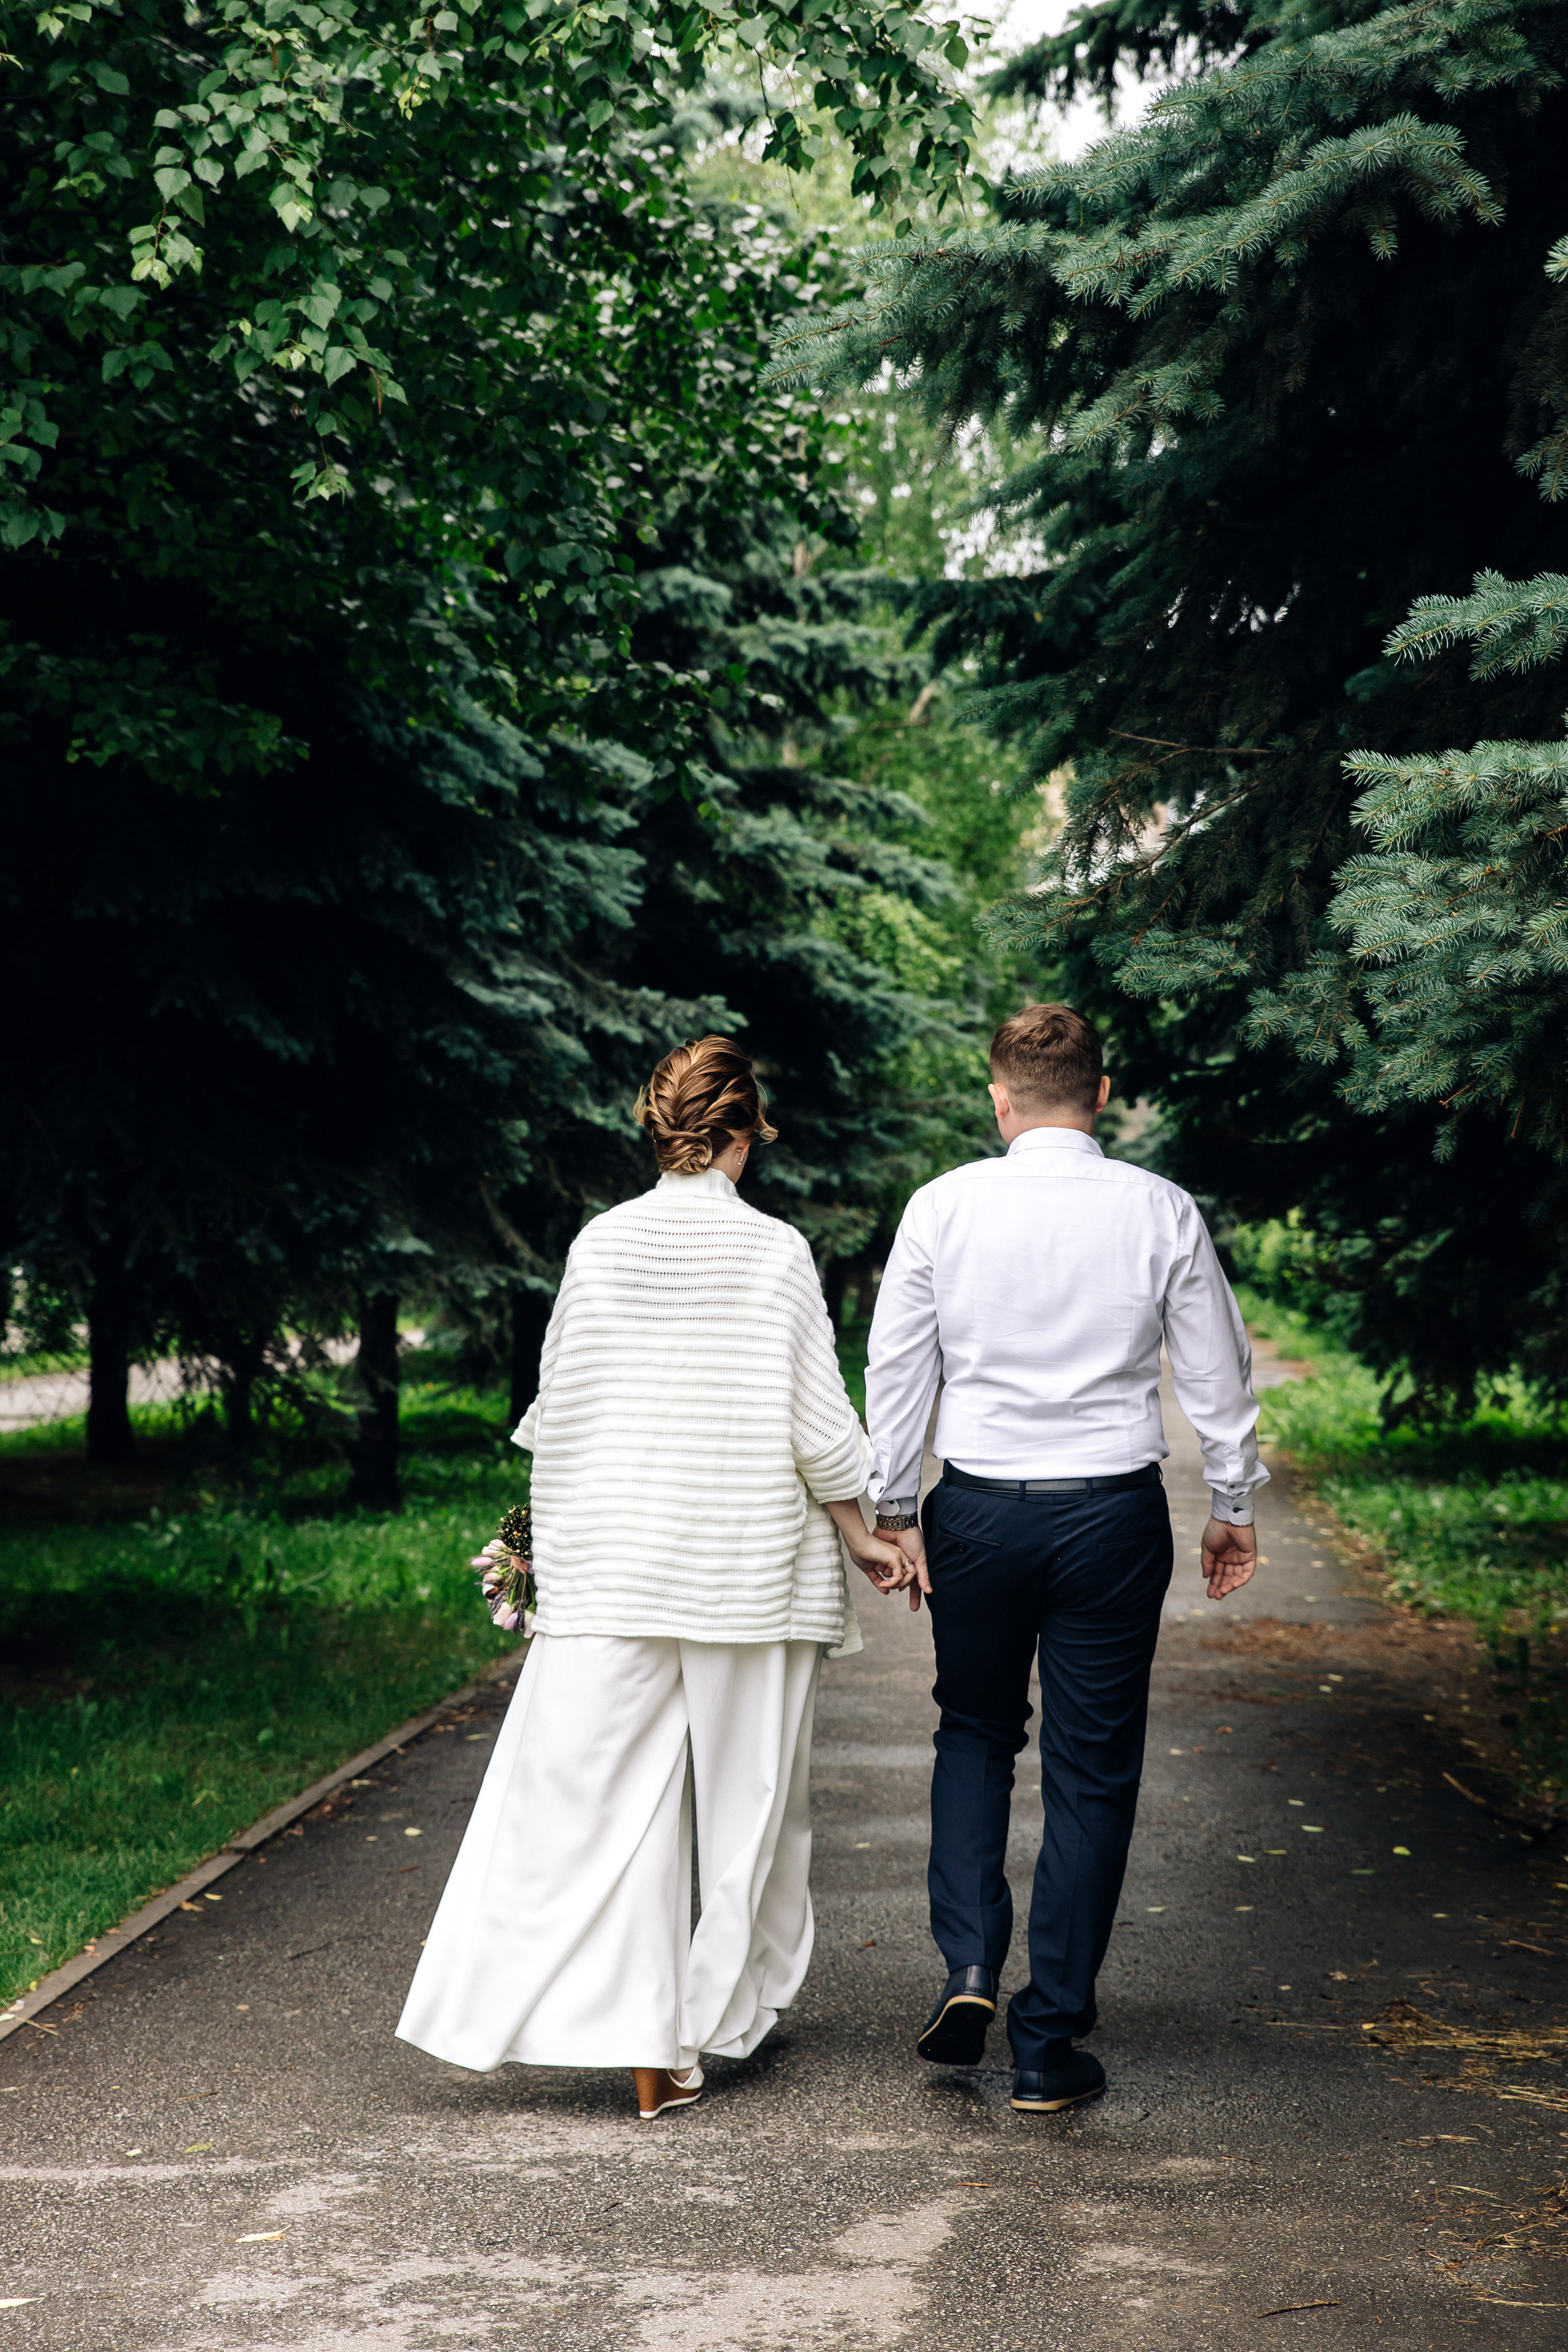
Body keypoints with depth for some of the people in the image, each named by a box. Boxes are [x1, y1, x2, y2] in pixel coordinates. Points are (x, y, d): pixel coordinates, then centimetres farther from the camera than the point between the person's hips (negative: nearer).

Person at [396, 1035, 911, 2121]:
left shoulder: (601, 1245, 0)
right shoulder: (776, 1252, -7)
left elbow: (558, 1409, 5)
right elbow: (818, 1426, -6)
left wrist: (554, 1531, 20)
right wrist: (863, 1537, 7)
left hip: (613, 1568, 2)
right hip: (749, 1569, -2)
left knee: (601, 1797, 1)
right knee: (747, 1791, 14)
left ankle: (648, 2054, -4)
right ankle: (719, 2015, 27)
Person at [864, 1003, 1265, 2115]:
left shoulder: (943, 1206, -4)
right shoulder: (1161, 1212, -4)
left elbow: (896, 1366, 1)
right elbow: (1218, 1372, 3)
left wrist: (895, 1508, 11)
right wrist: (1235, 1505, 16)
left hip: (978, 1512, 1)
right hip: (1115, 1516, -1)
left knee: (976, 1734, 21)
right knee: (1092, 1773, 7)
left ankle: (969, 1967, 3)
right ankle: (1050, 2043, 10)